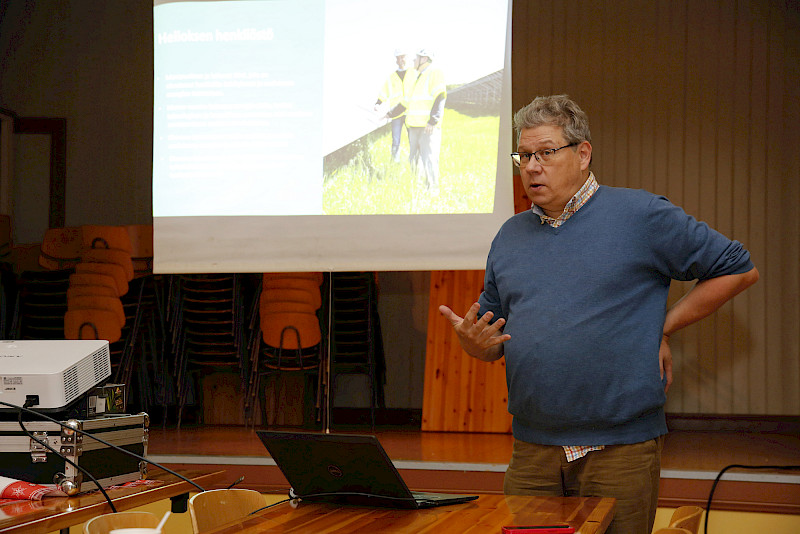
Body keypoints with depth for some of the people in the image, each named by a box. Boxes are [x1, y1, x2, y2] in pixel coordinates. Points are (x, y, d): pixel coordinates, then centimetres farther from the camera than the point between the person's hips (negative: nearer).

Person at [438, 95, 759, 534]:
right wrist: (474, 341, -6)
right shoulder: (510, 237, 13)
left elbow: (738, 270, 0)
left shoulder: (642, 217, -3)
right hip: (533, 449, 5)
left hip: (621, 448, -4)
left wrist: (663, 329, -2)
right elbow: (493, 342, 18)